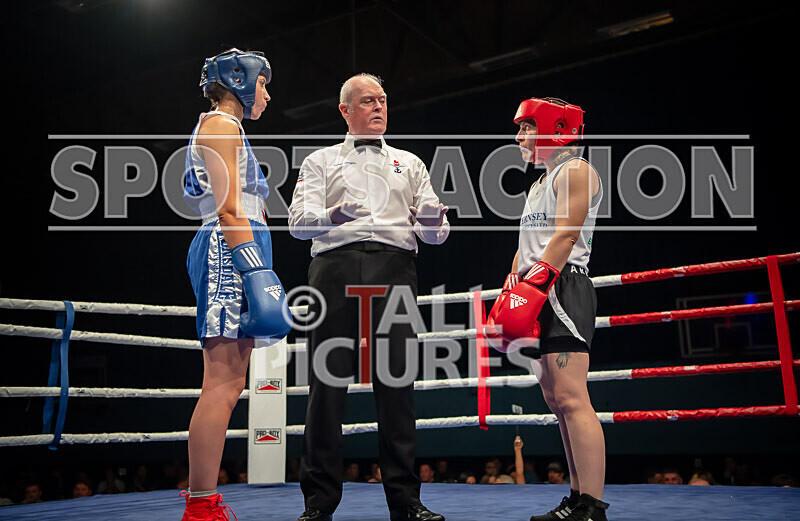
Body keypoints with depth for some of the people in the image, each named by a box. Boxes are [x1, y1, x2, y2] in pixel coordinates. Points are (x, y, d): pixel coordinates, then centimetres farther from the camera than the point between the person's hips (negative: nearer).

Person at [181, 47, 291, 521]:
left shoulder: (224, 130, 29)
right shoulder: (221, 125, -1)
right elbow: (229, 208, -13)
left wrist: (254, 270, 22)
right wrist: (256, 271, -20)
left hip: (232, 253, 10)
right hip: (232, 250, -10)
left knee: (227, 386, 6)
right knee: (222, 385, -14)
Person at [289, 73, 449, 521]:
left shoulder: (409, 163, 25)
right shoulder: (321, 161, 20)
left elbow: (434, 233, 17)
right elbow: (299, 221, 5)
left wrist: (433, 221, -8)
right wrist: (333, 215, -17)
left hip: (394, 268, 1)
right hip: (336, 266, -1)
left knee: (397, 379, -5)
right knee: (328, 380, -6)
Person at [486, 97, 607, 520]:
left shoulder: (575, 171, -2)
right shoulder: (540, 184, 27)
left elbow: (565, 235, -14)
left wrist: (533, 287, -22)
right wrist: (510, 293, 14)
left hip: (562, 289, -10)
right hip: (539, 295, 10)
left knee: (571, 398, -16)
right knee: (557, 400, 8)